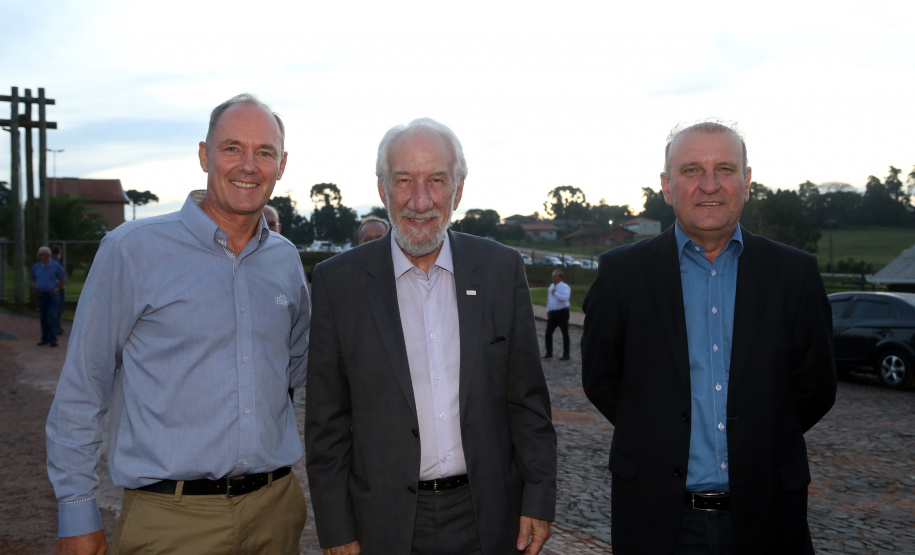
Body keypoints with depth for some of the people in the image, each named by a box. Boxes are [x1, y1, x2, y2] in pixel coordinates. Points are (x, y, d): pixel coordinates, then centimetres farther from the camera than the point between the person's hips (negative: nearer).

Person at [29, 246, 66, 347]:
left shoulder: (56, 266, -3)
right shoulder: (36, 266, 8)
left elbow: (63, 279, 2)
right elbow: (31, 279, 17)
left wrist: (57, 289, -6)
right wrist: (34, 289, 2)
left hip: (53, 294, -4)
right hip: (41, 295, 4)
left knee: (52, 317, -11)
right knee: (43, 318, 8)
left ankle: (53, 339, -10)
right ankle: (44, 339, 17)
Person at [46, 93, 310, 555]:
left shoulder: (286, 259, 7)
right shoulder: (132, 249, -6)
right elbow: (81, 390, -3)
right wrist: (77, 513, -3)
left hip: (275, 506, 4)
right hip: (171, 518, -4)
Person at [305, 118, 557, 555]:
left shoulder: (502, 269, -2)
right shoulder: (338, 281, -6)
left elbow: (527, 399, 2)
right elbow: (326, 421, -3)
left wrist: (539, 499, 0)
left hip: (489, 518, 2)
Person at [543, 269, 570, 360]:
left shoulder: (565, 287, -11)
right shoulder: (551, 286, 13)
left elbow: (565, 298, -28)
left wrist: (555, 293, -18)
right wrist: (548, 310, 21)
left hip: (562, 312, -7)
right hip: (553, 313, 7)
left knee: (565, 334, 3)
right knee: (548, 332, 1)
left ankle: (566, 354, 9)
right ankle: (549, 353, 11)